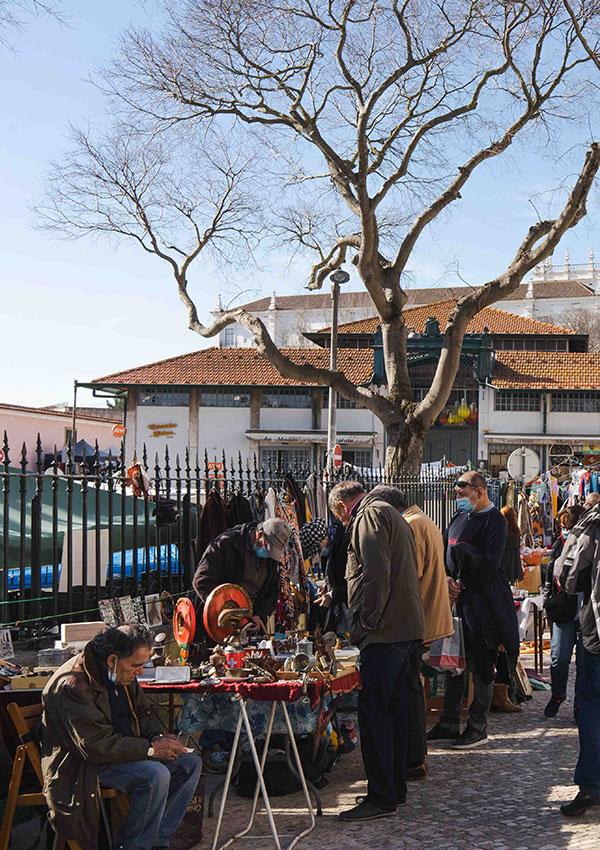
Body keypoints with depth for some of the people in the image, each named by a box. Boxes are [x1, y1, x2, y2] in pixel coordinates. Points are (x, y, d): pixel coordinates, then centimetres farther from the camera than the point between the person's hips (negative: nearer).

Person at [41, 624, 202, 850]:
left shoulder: (123, 675, 3)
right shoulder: (73, 685, -26)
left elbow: (141, 713, 18)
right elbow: (98, 747, -28)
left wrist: (157, 737, -5)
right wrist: (151, 748, -24)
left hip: (122, 750, 9)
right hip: (83, 765, -9)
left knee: (190, 763, -2)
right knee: (156, 775, -30)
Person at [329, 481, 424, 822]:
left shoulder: (369, 516, -8)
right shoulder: (391, 515, 23)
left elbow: (376, 574, -21)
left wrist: (366, 621, -15)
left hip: (385, 628, -10)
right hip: (406, 626, 10)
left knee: (373, 709, -8)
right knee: (394, 708, 14)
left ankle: (382, 797, -5)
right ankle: (396, 789, 21)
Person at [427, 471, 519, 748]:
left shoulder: (494, 520, -8)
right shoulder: (459, 517, 16)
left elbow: (490, 564, -16)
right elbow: (443, 550, 15)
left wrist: (462, 585, -13)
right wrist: (447, 579, -2)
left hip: (482, 599, -8)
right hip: (456, 598, 8)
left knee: (481, 664, 0)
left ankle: (478, 727, 10)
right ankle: (449, 723, 20)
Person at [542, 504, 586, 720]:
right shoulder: (560, 543, 6)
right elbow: (550, 575, 15)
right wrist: (549, 602, 8)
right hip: (564, 611, 2)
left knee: (585, 660, 4)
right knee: (559, 658, 1)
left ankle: (580, 703, 18)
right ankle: (557, 695, 25)